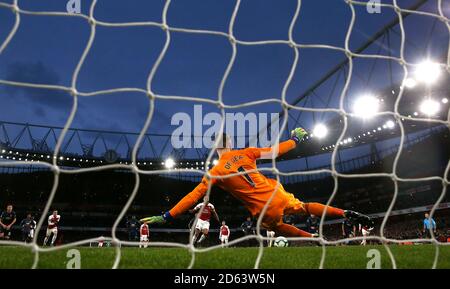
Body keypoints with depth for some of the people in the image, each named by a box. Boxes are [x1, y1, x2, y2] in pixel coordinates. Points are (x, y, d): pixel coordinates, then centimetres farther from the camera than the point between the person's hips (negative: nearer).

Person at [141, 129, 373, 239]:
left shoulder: (215, 173, -6)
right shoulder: (245, 153, -2)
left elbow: (193, 198, -10)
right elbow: (274, 152, 3)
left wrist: (165, 217, -7)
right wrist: (295, 139, 19)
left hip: (264, 210, -2)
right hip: (277, 194, 2)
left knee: (278, 227, 31)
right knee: (304, 207, 26)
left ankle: (314, 238, 23)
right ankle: (347, 214, 18)